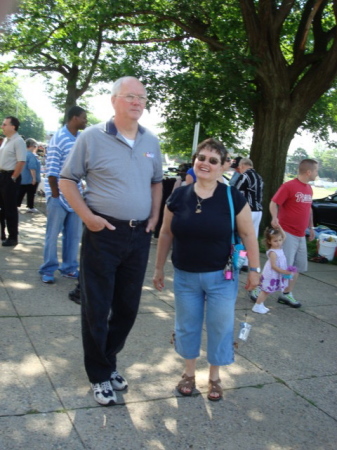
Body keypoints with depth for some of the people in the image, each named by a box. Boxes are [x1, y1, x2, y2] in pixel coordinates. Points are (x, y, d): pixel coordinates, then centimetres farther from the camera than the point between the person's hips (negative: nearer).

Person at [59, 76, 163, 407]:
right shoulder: (92, 137, -6)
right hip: (103, 234, -5)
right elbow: (67, 180, -3)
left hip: (139, 236, 5)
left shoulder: (151, 142, 9)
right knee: (97, 307, 4)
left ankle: (109, 361, 34)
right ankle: (100, 376, 22)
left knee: (128, 307, 14)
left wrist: (154, 216, 6)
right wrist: (87, 216, -12)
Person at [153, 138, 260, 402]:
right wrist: (159, 268, 9)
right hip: (185, 276, 2)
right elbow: (166, 234, 5)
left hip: (221, 277, -2)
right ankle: (189, 373, 36)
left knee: (220, 327, 9)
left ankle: (215, 377, 31)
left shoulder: (233, 198, -10)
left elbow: (248, 234, -3)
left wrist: (254, 269, -4)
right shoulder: (178, 196, -4)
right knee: (187, 325, 15)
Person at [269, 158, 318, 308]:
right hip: (287, 233, -8)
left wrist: (311, 227, 22)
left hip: (301, 235, 8)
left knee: (299, 266, 12)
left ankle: (287, 294, 22)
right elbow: (273, 203, -16)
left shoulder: (309, 189, 11)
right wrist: (274, 218, -34)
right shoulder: (288, 186, -14)